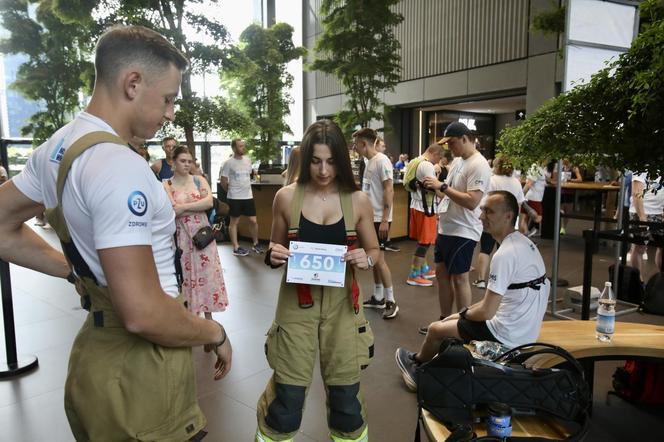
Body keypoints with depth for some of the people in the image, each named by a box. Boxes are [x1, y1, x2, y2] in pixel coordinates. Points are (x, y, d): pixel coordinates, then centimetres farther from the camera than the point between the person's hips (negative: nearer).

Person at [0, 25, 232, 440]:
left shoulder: (58, 146, 3)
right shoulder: (120, 166, -27)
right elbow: (144, 314, -30)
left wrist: (76, 270, 10)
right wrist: (217, 333, -14)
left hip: (97, 348, 9)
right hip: (140, 368, -9)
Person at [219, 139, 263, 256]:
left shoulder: (247, 160, 7)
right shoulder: (228, 163, -10)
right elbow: (223, 181, -6)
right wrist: (232, 190, 6)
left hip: (248, 196, 5)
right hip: (235, 198, -5)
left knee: (253, 221, 6)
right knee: (234, 222, 5)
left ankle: (255, 244, 23)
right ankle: (236, 248, 11)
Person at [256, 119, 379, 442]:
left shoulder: (358, 200, -3)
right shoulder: (286, 197, -4)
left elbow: (374, 251, 8)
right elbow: (275, 252, 8)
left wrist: (365, 260, -14)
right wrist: (273, 256, -14)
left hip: (341, 304, 1)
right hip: (296, 304, 0)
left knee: (345, 396, 12)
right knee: (287, 395, 5)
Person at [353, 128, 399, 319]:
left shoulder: (381, 161, -14)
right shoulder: (369, 161, 12)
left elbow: (389, 191, -18)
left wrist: (384, 219, -22)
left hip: (380, 218, -9)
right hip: (369, 217, 9)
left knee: (378, 259, -6)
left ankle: (391, 301, 5)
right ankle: (378, 297, 23)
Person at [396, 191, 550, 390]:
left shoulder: (505, 254, -26)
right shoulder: (524, 242, 4)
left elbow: (487, 312, -23)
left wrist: (464, 313, -3)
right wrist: (467, 311, 13)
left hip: (507, 335, -9)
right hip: (526, 329, 9)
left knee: (436, 329, 9)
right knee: (456, 319, 23)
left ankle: (417, 362, 39)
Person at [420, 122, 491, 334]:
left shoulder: (479, 165, -17)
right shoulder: (457, 161, 13)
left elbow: (471, 201, -27)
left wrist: (442, 186, -24)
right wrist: (435, 187, 0)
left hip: (462, 232, -9)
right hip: (445, 228, 9)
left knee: (459, 278, 0)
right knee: (441, 273, 15)